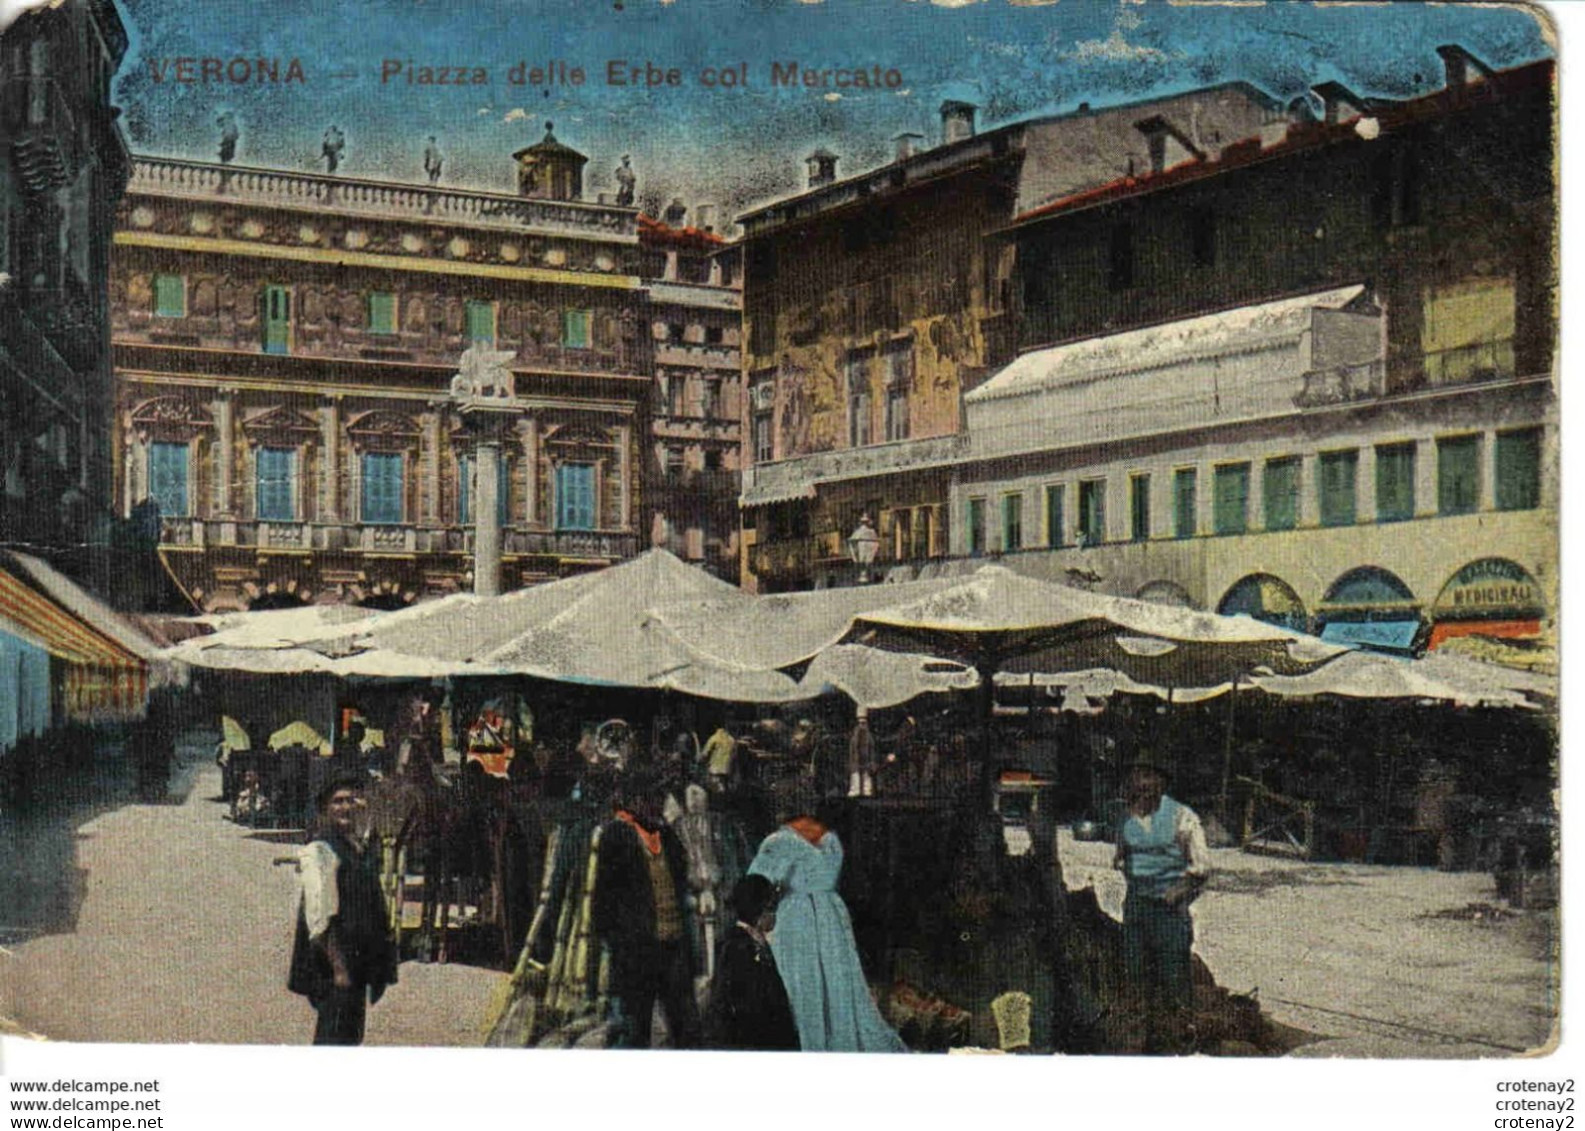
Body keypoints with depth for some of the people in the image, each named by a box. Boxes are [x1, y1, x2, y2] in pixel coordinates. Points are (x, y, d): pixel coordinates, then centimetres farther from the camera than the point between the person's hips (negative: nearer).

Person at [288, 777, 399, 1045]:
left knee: (352, 1034, 16)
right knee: (336, 1035, -9)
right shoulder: (318, 850, -13)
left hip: (358, 959, 9)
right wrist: (338, 966, -23)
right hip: (335, 956, -9)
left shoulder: (359, 847, 14)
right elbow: (320, 916, -19)